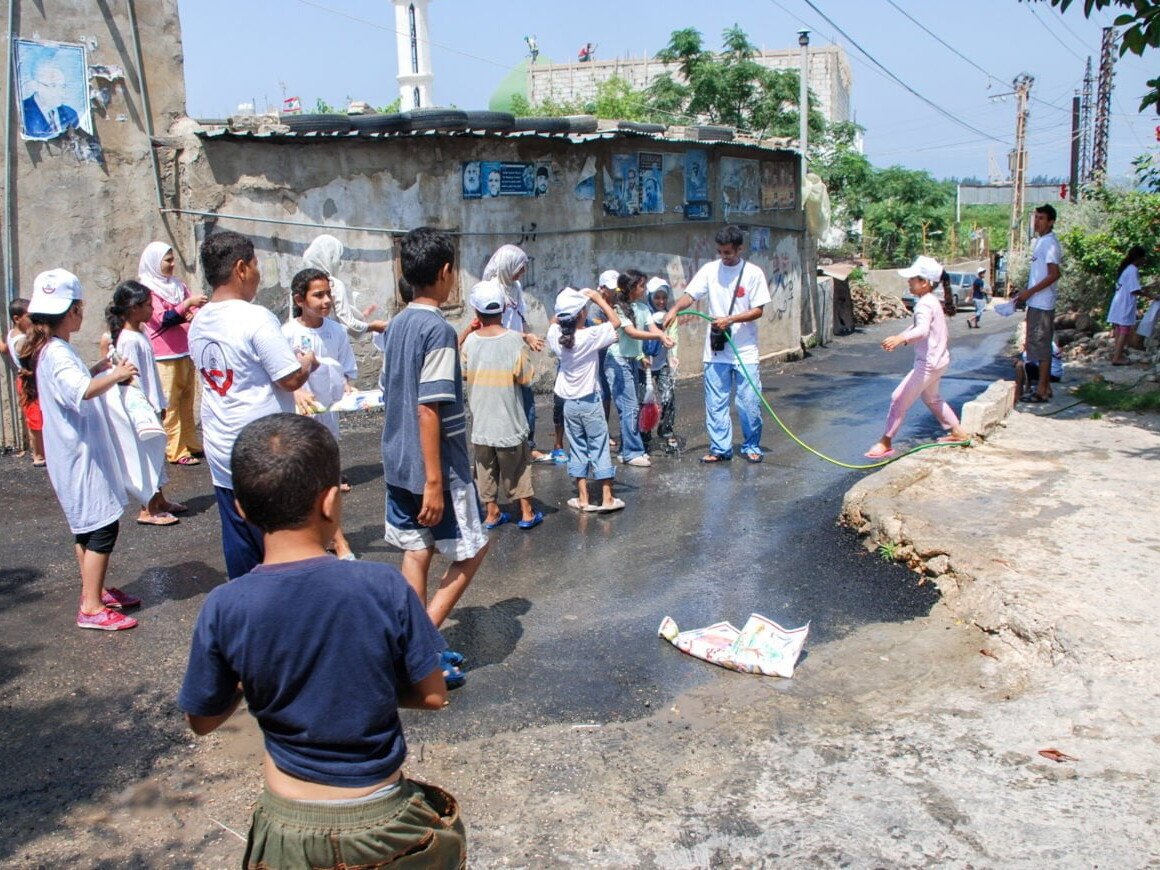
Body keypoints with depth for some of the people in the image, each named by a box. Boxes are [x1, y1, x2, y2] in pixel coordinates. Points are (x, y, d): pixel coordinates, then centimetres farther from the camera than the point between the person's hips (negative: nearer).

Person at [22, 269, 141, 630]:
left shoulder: (51, 349, 12)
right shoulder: (56, 353, -20)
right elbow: (82, 392, -39)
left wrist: (96, 370, 21)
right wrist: (115, 376, -27)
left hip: (79, 452, 11)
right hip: (80, 454, -11)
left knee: (87, 524, 18)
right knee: (103, 526, -7)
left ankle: (95, 590, 29)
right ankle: (91, 608, -4)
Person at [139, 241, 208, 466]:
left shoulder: (178, 285, 15)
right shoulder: (148, 290, -6)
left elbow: (196, 308, 12)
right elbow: (164, 318, -18)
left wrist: (195, 313, -11)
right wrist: (188, 304, -28)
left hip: (185, 353, 7)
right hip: (165, 357, -7)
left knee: (187, 401, 11)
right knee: (170, 405, -5)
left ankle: (191, 443, 19)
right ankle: (176, 451, -3)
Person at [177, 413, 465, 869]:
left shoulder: (223, 609, -15)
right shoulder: (383, 587, -19)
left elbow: (201, 721, -1)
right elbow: (432, 695, -9)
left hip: (289, 829, 2)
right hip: (380, 823, -1)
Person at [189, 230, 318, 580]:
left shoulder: (199, 323, 7)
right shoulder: (256, 318, -17)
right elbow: (291, 379, -18)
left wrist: (291, 361, 19)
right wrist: (307, 362, 4)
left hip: (221, 450, 7)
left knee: (238, 541, 14)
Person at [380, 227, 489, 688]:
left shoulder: (397, 325, 8)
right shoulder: (439, 329, -18)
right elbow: (428, 409, -22)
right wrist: (434, 481, -22)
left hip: (398, 464, 8)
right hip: (435, 467, -8)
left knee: (416, 553, 13)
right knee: (471, 551, 6)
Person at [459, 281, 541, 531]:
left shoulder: (469, 341, -7)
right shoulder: (514, 340, -14)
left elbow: (461, 372, 8)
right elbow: (526, 378, -9)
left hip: (481, 422, 2)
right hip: (509, 420, -2)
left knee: (486, 467, 13)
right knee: (518, 466, 13)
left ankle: (492, 513, 20)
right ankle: (527, 512, 18)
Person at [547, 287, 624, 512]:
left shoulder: (555, 335, -6)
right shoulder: (590, 336, -19)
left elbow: (556, 321, 17)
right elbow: (615, 322, -8)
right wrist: (598, 299, -2)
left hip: (569, 403, 4)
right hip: (590, 402, -4)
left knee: (577, 448, 12)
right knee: (599, 448, 5)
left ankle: (583, 498, 14)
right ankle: (607, 498, 8)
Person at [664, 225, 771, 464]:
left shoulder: (753, 273, -4)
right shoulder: (710, 270, 2)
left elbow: (758, 310, -5)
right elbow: (690, 295, -7)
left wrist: (730, 320, -18)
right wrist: (675, 308, -27)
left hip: (745, 351, -2)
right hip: (716, 350, 2)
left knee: (750, 402, 2)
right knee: (715, 403, 5)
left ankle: (751, 446, 20)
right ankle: (720, 448, 16)